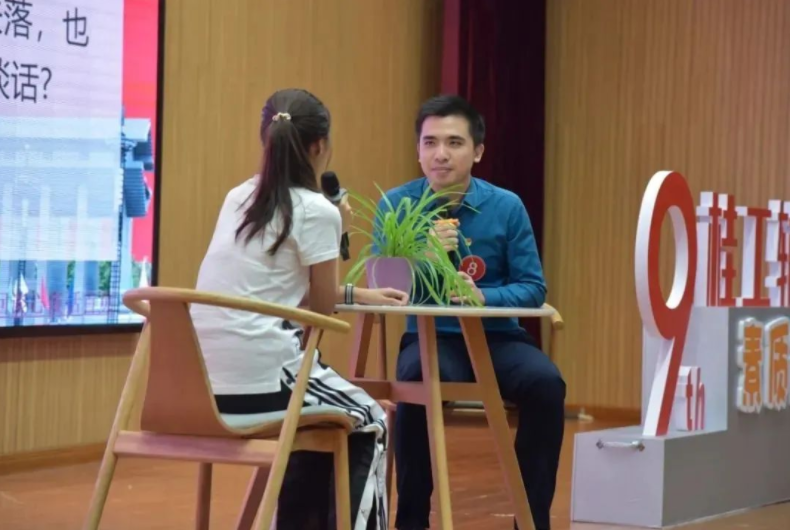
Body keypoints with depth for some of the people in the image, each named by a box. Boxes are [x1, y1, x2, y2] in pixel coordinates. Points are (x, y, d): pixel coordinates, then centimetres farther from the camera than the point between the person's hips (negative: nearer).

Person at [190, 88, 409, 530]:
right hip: (260, 379, -7)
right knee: (369, 425, 19)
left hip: (204, 383, 7)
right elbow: (323, 307, 1)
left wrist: (358, 295, 28)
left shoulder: (239, 199, 14)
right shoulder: (316, 211, -9)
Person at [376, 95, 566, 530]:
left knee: (546, 382, -28)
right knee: (418, 380, -35)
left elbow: (533, 288, -1)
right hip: (430, 338, -1)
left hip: (498, 337, 1)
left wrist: (483, 297, -21)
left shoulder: (507, 207, 1)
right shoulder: (396, 204, -1)